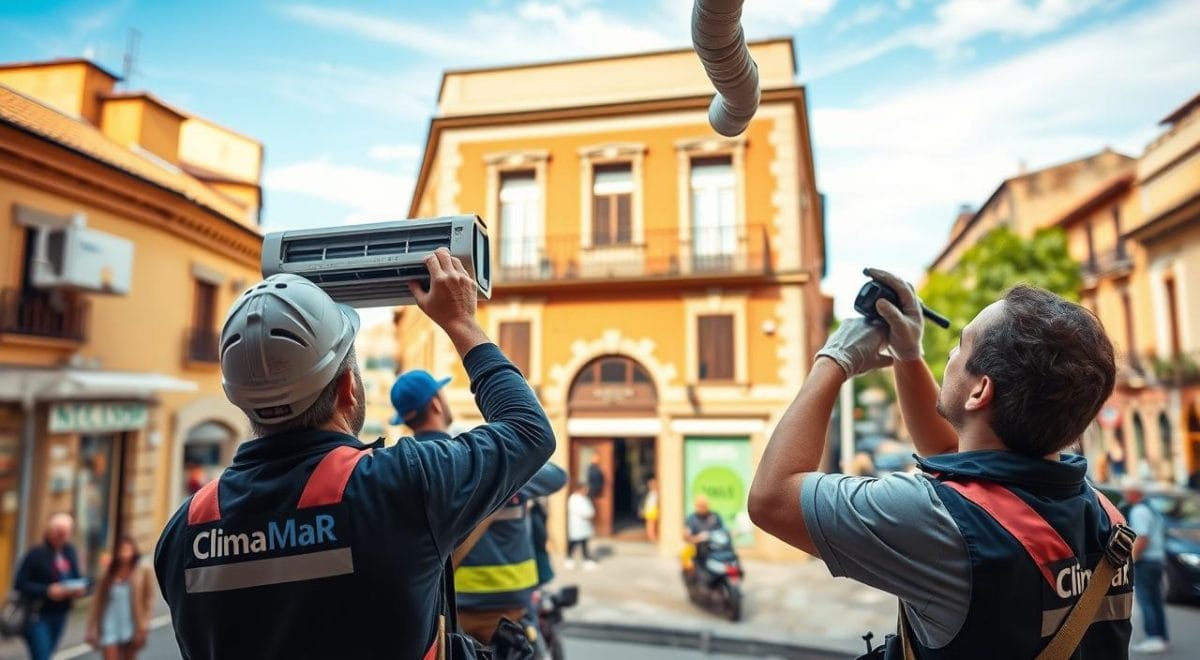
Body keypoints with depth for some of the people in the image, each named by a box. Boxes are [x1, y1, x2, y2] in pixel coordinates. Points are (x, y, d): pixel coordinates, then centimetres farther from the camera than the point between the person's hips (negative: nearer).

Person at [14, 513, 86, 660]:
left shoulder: (70, 552, 5)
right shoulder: (36, 553, -13)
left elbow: (77, 578, 15)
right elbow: (20, 583, -13)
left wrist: (80, 588, -7)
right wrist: (47, 591, -23)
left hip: (60, 615, 6)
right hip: (37, 615, -6)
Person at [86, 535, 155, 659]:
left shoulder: (143, 571, -3)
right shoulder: (109, 573, 4)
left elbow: (149, 601, -4)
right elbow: (98, 601, 6)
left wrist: (142, 628, -9)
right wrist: (92, 628, 2)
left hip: (130, 627, -1)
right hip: (110, 627, 1)